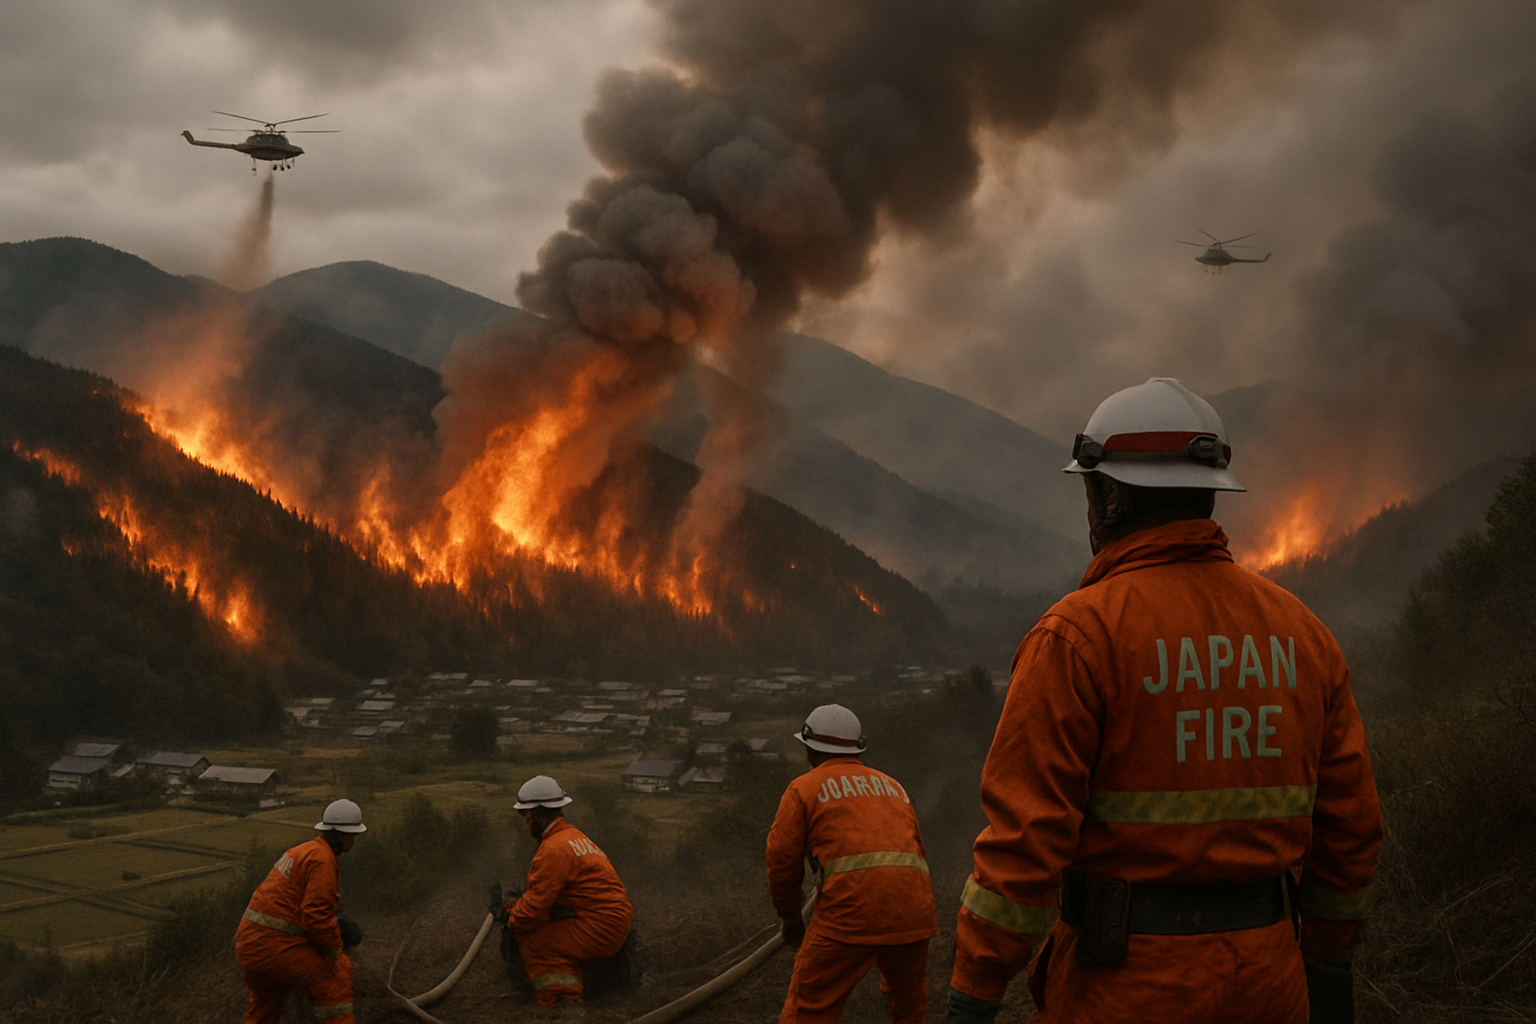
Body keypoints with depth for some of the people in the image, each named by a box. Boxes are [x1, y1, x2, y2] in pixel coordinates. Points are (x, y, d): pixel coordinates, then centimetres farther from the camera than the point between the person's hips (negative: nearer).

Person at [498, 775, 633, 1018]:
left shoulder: (555, 848, -16)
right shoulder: (572, 835, 18)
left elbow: (537, 905, -16)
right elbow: (547, 890, 26)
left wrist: (512, 920, 3)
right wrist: (521, 902, 15)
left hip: (599, 929, -10)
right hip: (616, 923, 10)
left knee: (532, 942, -8)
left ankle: (562, 1006, -12)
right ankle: (567, 1006, 11)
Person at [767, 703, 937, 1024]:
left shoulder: (805, 788, 11)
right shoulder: (893, 786, 27)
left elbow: (782, 860, 8)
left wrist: (790, 918, 22)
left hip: (851, 905, -5)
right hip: (914, 907, 5)